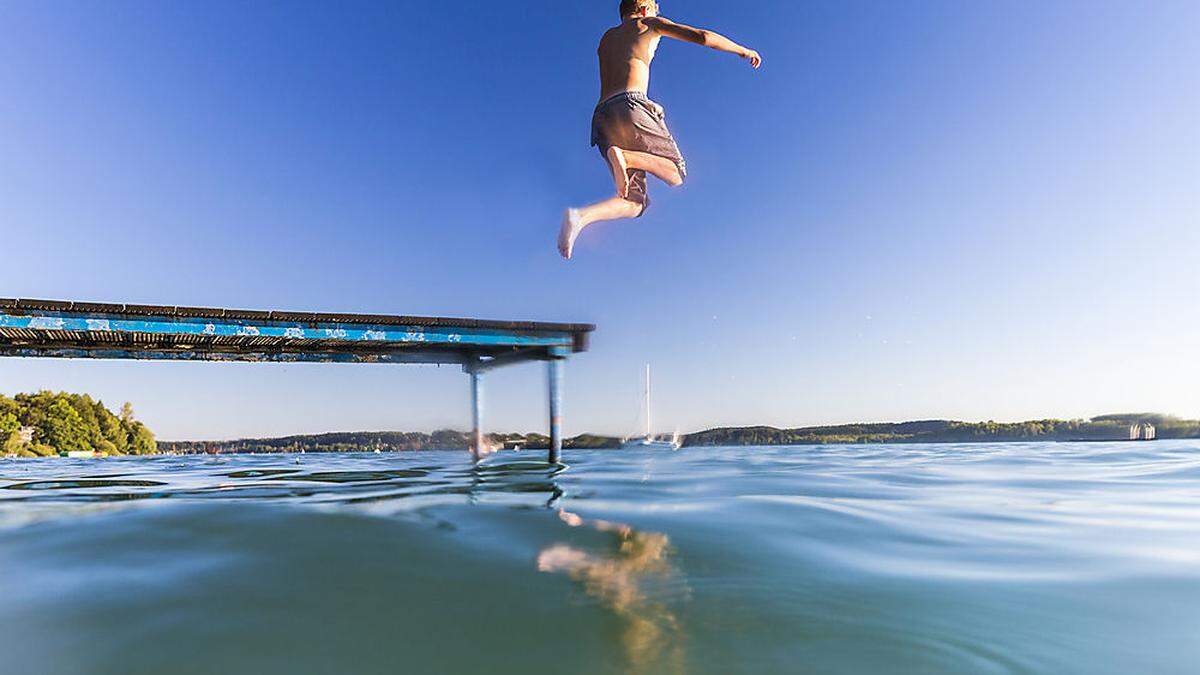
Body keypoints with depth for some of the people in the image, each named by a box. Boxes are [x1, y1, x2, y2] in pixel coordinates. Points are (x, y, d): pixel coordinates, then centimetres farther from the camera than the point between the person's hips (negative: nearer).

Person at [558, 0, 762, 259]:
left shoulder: (606, 38, 35)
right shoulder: (650, 23, 18)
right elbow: (703, 37, 10)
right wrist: (744, 51, 22)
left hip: (601, 115, 6)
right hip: (630, 104, -6)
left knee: (634, 203, 2)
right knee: (677, 175, 2)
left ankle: (581, 216, -25)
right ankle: (624, 156, -23)